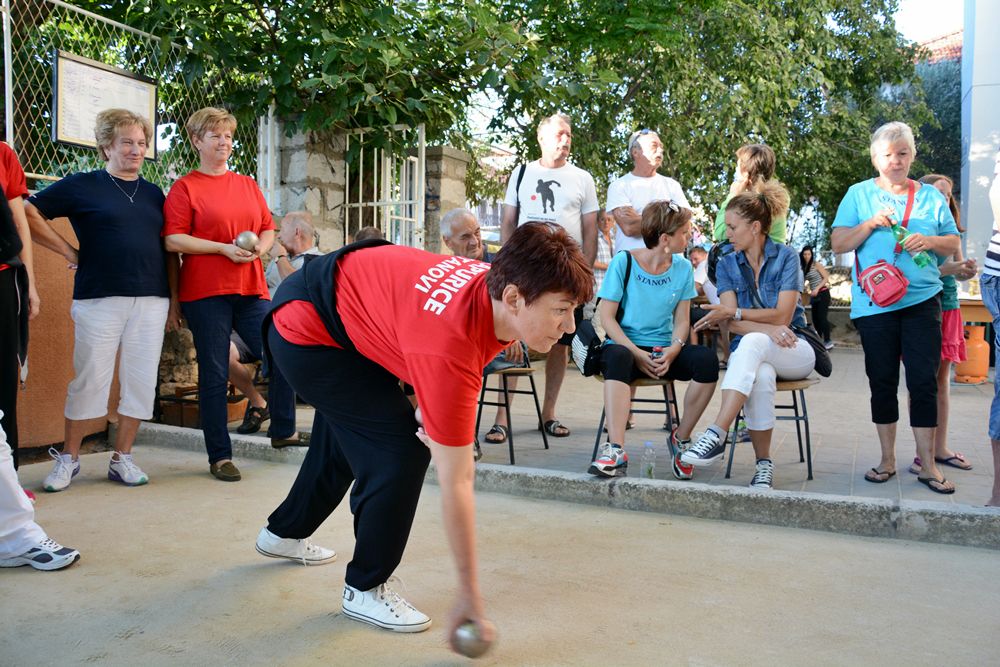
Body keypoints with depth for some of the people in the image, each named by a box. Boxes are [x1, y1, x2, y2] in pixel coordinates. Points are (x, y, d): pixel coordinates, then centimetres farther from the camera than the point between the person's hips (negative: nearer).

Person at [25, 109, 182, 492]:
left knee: (141, 382, 4)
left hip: (151, 300, 4)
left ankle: (122, 458, 16)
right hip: (99, 299, -3)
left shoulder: (153, 194, 15)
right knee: (89, 380, 0)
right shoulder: (82, 186, 4)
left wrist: (173, 299, 10)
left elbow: (169, 251, 16)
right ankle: (69, 458, 17)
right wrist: (69, 251, -2)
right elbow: (30, 213, 2)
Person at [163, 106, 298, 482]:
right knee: (214, 374, 1)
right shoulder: (185, 187, 1)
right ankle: (219, 457, 11)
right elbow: (173, 240, -8)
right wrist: (224, 248, -15)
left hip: (250, 289, 5)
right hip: (206, 293, -4)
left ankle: (283, 431, 22)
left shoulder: (247, 185, 16)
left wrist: (259, 248, -4)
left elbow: (268, 229, 18)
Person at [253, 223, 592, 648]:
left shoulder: (494, 282, -19)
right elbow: (455, 483, -35)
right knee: (400, 450, -16)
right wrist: (470, 596, -26)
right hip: (305, 333, -9)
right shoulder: (450, 347, -41)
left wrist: (430, 405, -14)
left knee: (345, 438, 26)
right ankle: (365, 590, 6)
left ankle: (285, 533, 53)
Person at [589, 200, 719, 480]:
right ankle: (615, 449, -43)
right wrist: (636, 353, -19)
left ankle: (682, 437, -7)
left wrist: (673, 351, -15)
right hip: (625, 345, -3)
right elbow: (606, 316, -8)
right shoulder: (624, 261, -6)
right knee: (618, 357, -39)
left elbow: (681, 320, 7)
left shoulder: (683, 268, 6)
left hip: (665, 351, 4)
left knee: (706, 359, -26)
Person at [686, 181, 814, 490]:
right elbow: (733, 323, -5)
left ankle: (717, 434, -45)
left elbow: (782, 316, -11)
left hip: (793, 351, -2)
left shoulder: (786, 257, -3)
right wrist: (768, 327, -25)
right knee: (761, 377, -38)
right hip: (750, 353, 2)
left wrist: (733, 312, -19)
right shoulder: (727, 264, 6)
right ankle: (763, 464, -26)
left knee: (752, 343, -38)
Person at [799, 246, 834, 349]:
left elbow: (826, 278, -11)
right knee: (815, 318, 7)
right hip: (814, 295, 7)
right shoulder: (804, 267, 10)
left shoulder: (816, 264, -7)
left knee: (822, 317, -13)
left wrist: (817, 288, -19)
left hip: (822, 293, -7)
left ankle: (828, 341, -12)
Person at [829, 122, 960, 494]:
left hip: (921, 300, 1)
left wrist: (929, 241, -9)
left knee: (924, 380, -2)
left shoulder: (931, 197, 11)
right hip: (874, 303, -1)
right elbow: (838, 243, 1)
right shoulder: (859, 194, 7)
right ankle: (888, 459, 17)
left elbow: (953, 245, 11)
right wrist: (870, 224, -13)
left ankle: (928, 464, 7)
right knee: (883, 381, 6)